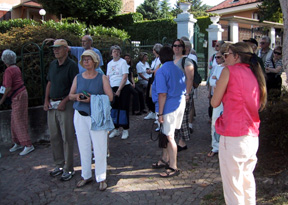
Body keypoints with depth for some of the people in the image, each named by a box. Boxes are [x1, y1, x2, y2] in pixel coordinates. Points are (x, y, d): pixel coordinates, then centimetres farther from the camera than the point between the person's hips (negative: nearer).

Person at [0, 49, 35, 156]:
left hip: (18, 96, -9)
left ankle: (28, 145, -4)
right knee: (14, 121, 16)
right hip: (21, 92, 9)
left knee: (19, 121, -6)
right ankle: (18, 143, 26)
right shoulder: (16, 68, 11)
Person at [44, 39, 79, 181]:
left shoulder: (71, 65, -9)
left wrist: (64, 102, -18)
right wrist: (46, 100, 7)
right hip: (52, 105, 7)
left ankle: (68, 169, 9)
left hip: (66, 105, -7)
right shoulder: (52, 64, 13)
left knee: (67, 137, -2)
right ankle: (59, 165, 27)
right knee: (54, 137, 13)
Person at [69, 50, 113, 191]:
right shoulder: (78, 78, 9)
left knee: (99, 148, -3)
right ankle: (86, 176, 25)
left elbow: (109, 97, -8)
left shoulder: (102, 78, -1)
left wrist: (92, 99, -20)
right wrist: (77, 96, -12)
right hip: (80, 116, 3)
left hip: (97, 117, -3)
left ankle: (101, 178, 11)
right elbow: (70, 95, 12)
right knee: (83, 147, 10)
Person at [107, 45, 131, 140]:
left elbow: (125, 77, -10)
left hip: (123, 87, -5)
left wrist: (119, 90, -15)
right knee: (114, 108, 4)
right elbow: (108, 77, 17)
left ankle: (125, 130, 5)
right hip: (113, 88, 5)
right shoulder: (109, 64, 14)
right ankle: (116, 129, 17)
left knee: (123, 108, -4)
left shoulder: (123, 62, -2)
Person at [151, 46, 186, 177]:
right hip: (180, 104, 8)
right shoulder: (179, 70, 10)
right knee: (166, 134, 20)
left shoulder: (161, 71, -14)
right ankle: (165, 160, 33)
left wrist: (160, 113, -16)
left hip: (169, 107, -8)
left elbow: (162, 94, -19)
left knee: (169, 137, 0)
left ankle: (173, 168, 9)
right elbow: (184, 89, 14)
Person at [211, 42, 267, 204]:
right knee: (247, 180, 21)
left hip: (233, 138, -7)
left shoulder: (229, 71, -6)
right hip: (253, 137, 8)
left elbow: (215, 103, -3)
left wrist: (219, 84, 12)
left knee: (233, 187, 2)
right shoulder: (254, 74, 13)